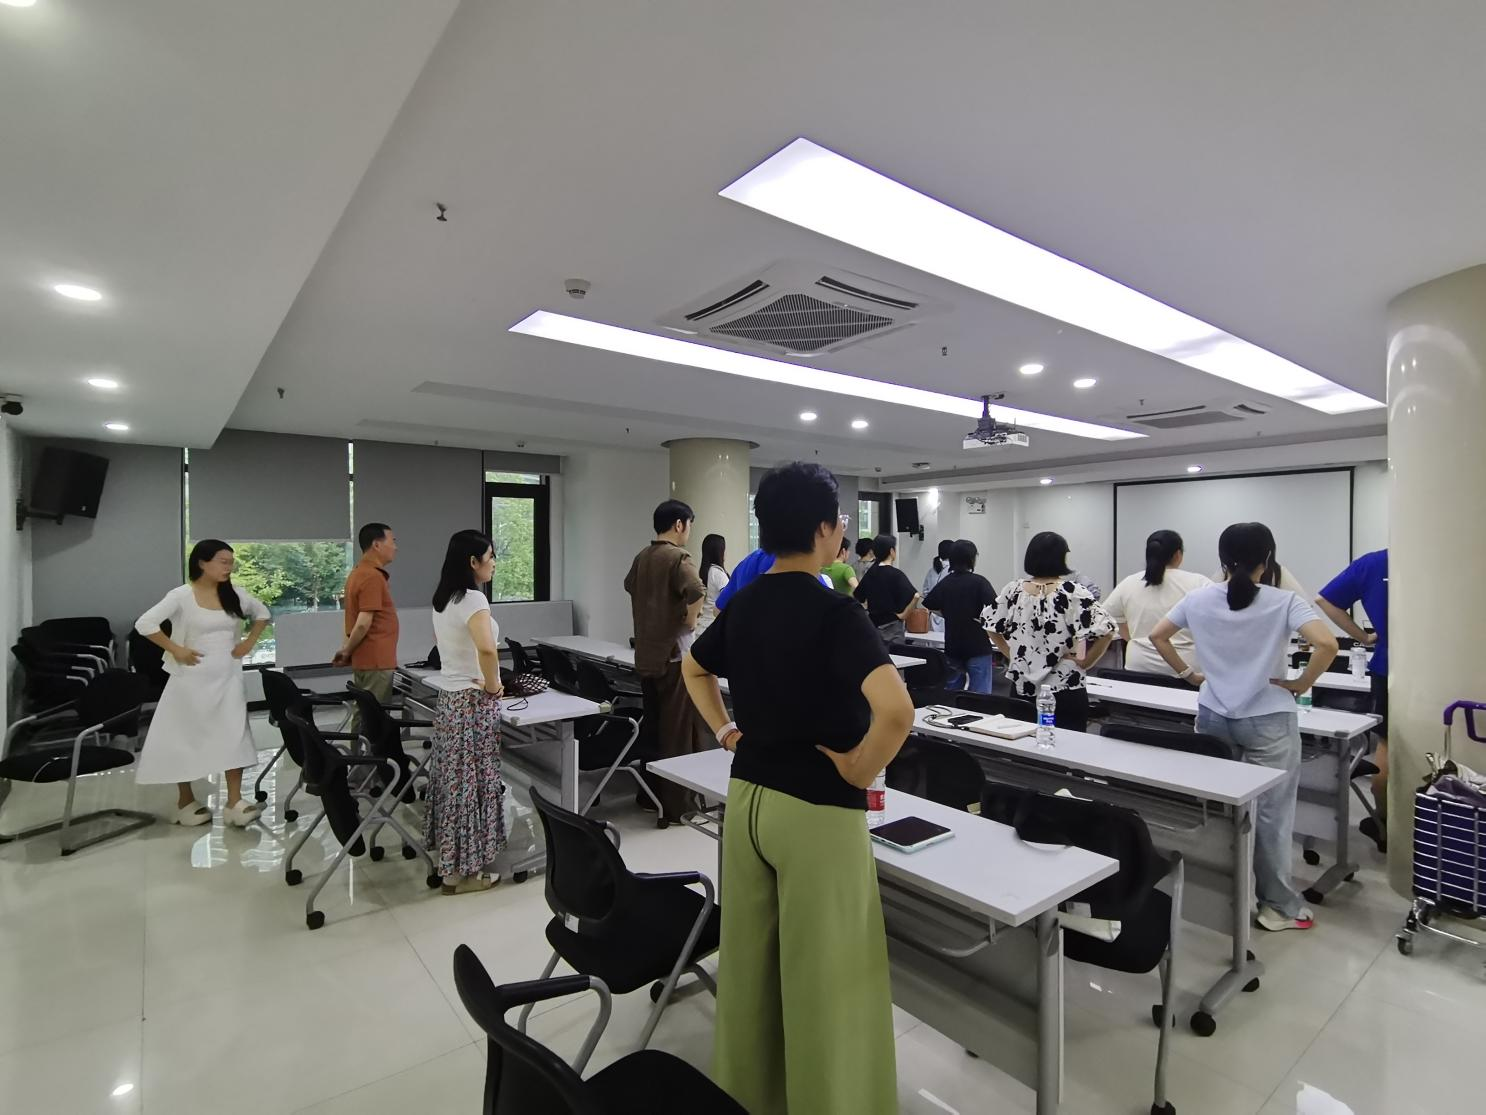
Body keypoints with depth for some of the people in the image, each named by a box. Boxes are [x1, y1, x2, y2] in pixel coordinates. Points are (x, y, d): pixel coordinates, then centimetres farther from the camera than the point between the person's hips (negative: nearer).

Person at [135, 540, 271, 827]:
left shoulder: (234, 594, 3)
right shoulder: (182, 595, -9)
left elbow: (262, 613, 18)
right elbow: (145, 624, -13)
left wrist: (249, 642, 6)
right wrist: (176, 650, -15)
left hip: (228, 677, 3)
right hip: (192, 678, -3)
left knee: (234, 736, -3)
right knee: (186, 737, 8)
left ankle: (234, 802, 0)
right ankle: (185, 802, 24)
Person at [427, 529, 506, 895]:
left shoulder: (442, 599, 8)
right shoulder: (473, 598, -20)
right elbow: (487, 649, -36)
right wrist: (492, 684, -19)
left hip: (448, 696, 9)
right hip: (473, 701, -9)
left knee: (451, 776, 17)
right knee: (471, 780, 1)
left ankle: (445, 857, 30)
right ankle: (463, 870, 13)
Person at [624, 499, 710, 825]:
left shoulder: (641, 558, 10)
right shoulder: (678, 557, -14)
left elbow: (630, 586, 29)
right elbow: (697, 591, -31)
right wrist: (691, 622, -14)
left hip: (646, 655, 8)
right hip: (674, 655, -8)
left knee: (654, 728, 17)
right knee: (678, 733, 1)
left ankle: (651, 796, 28)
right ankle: (674, 807, 8)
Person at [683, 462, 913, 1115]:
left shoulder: (742, 605, 3)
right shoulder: (835, 611, -19)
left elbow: (694, 670, 19)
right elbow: (896, 710, -31)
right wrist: (859, 771, -16)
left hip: (746, 799, 7)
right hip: (817, 812, -7)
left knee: (748, 963, 22)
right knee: (826, 980, 10)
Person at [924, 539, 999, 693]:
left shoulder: (945, 582, 4)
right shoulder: (979, 581, -11)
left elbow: (929, 605, 11)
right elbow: (995, 607, -21)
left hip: (952, 647, 5)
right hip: (977, 646, -5)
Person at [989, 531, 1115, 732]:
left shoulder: (1012, 590, -2)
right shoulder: (1073, 593, -12)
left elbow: (993, 629, 7)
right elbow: (1105, 632, -17)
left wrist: (1014, 656, 10)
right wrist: (1085, 663, -6)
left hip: (1022, 689, 4)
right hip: (1065, 692, -3)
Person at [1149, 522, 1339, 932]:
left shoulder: (1199, 600, -1)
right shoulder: (1283, 601, -11)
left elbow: (1157, 636, 4)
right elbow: (1327, 644, -22)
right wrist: (1302, 684, -8)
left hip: (1213, 718, 3)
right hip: (1267, 722, -3)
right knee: (1271, 813, 9)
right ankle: (1278, 905, 21)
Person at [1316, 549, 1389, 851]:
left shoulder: (1370, 563, -3)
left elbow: (1325, 601, -2)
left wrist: (1364, 637, 3)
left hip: (1387, 668, 1)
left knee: (1387, 745, 12)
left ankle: (1384, 825, 19)